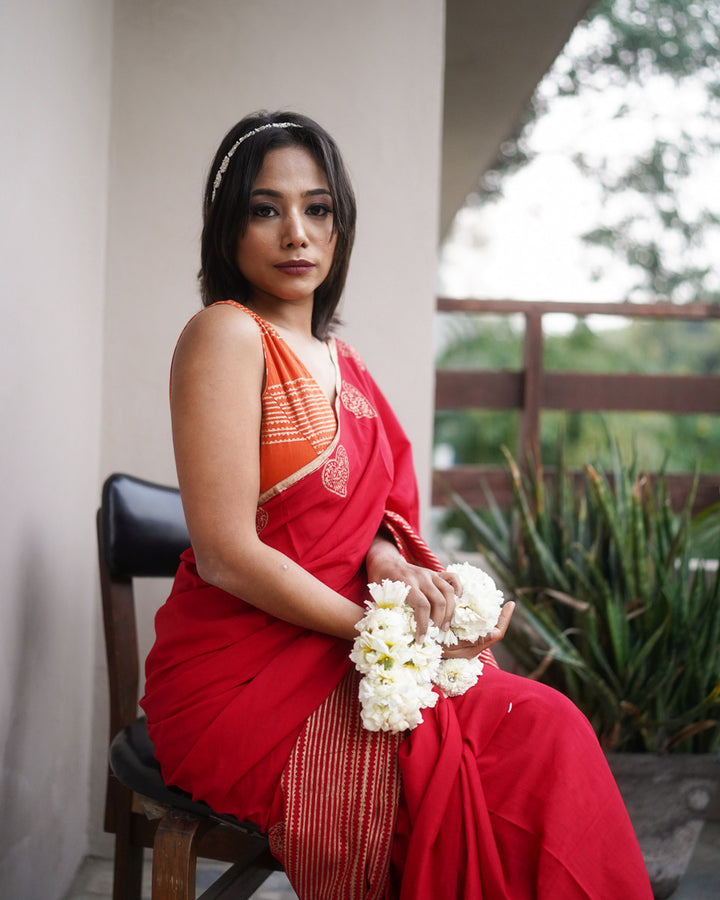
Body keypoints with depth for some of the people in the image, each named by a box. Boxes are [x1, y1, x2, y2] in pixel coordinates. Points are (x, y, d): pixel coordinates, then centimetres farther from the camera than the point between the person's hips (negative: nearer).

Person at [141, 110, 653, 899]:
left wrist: (389, 563, -8)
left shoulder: (336, 358, 15)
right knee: (542, 734, -19)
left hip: (331, 656, 7)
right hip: (245, 672, -7)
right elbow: (226, 555, -17)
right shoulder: (227, 334, -11)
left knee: (543, 726, -14)